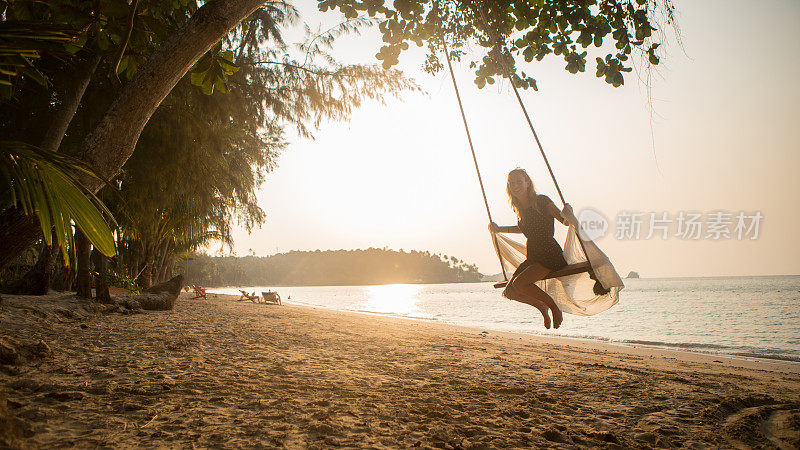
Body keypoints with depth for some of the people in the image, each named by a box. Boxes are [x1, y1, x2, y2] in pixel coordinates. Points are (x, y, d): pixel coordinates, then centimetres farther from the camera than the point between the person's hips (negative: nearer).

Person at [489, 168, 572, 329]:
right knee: (509, 291, -4)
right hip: (532, 257, 7)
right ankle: (542, 307, 20)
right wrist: (499, 229, 24)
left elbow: (565, 222, -8)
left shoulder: (541, 201, -10)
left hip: (550, 254, -7)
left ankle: (555, 309, -4)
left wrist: (568, 214, -31)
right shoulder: (519, 208, 9)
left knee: (519, 283, -25)